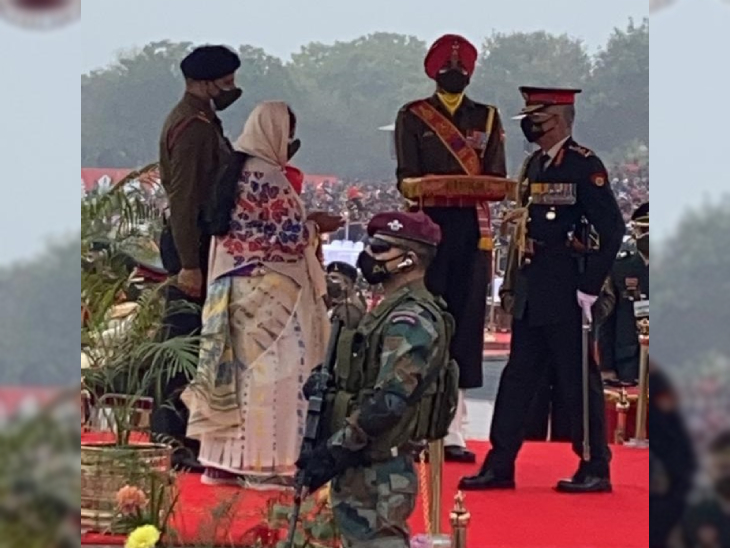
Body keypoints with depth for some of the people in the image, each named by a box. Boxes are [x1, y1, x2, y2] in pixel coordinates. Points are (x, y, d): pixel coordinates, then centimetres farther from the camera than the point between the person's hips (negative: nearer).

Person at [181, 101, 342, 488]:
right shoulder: (269, 177, -15)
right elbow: (290, 237, -16)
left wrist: (304, 223, 19)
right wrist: (316, 225, 1)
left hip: (233, 287, 9)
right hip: (267, 293, -9)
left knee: (235, 368, 10)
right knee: (267, 373, -4)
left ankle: (223, 460, 13)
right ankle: (262, 464, -2)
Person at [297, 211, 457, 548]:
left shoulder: (412, 320, -16)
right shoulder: (393, 311, 17)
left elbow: (387, 401, -24)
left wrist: (332, 452, -23)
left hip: (380, 471, -10)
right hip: (363, 465, 10)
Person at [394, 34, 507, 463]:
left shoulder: (487, 118, 14)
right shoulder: (412, 117, 8)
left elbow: (496, 178, 7)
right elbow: (407, 177, 0)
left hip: (472, 230, 2)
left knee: (465, 324, -1)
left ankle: (453, 433, 2)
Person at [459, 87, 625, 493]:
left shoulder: (584, 165, -11)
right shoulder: (535, 165, 13)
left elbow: (612, 230, -15)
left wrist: (591, 286, -16)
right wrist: (514, 286, 16)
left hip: (565, 296, -8)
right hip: (532, 298, 8)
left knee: (579, 380, -1)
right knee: (517, 379, 10)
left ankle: (596, 470, 8)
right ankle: (500, 465, 16)